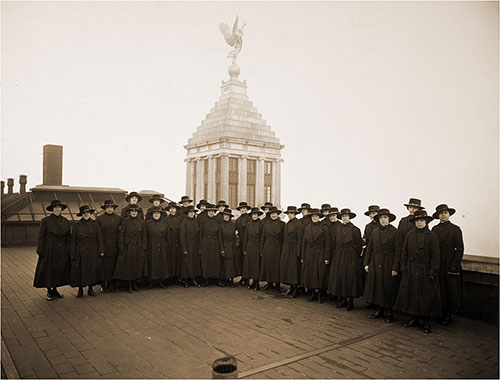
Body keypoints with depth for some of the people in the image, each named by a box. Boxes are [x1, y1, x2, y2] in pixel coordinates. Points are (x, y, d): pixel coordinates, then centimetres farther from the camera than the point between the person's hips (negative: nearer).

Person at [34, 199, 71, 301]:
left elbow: (68, 237, 10)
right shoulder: (46, 221, -5)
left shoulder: (65, 221, 6)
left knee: (59, 270, 9)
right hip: (49, 250, -4)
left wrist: (68, 250, 6)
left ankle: (55, 290, 23)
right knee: (48, 271, 4)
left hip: (62, 251, 4)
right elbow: (41, 236, -5)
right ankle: (49, 292, 18)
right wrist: (41, 251, -9)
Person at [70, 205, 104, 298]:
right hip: (80, 252, 0)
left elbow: (99, 238, 3)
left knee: (92, 270, 6)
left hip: (92, 251, 1)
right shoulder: (77, 225, 1)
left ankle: (91, 289, 20)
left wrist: (101, 251, -1)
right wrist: (73, 253, -2)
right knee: (79, 270, 2)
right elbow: (73, 240, 3)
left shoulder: (94, 224, 2)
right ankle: (80, 290, 17)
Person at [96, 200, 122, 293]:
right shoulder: (99, 218, 3)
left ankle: (110, 284, 14)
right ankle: (103, 285, 9)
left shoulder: (118, 218, 8)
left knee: (112, 265, 5)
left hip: (114, 246, 2)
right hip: (103, 246, -1)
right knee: (103, 266, 0)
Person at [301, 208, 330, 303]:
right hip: (309, 255, 3)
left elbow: (327, 244, -3)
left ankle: (319, 295, 13)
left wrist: (326, 258, -8)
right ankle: (312, 294, 18)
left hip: (320, 254, -3)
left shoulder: (324, 228, -2)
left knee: (319, 275, 0)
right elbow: (304, 243, 9)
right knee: (309, 274, 5)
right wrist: (302, 257, 5)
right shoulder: (307, 228, 7)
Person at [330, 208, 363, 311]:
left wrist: (354, 257, 0)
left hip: (350, 258, -6)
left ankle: (350, 301, 7)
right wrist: (337, 255, 11)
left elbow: (359, 245, -4)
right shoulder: (339, 229, 10)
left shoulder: (355, 230, -8)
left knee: (349, 278, -2)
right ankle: (342, 299, 17)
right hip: (339, 258, 6)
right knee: (339, 277, 7)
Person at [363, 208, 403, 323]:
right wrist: (366, 263, 7)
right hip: (375, 265, 5)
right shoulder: (375, 232, 8)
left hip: (389, 265, -4)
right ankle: (379, 310, 23)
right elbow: (369, 248, 12)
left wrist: (395, 268, -12)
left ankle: (388, 312, 17)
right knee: (376, 287, 9)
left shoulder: (396, 233, -6)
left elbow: (398, 252, -8)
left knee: (388, 289, 2)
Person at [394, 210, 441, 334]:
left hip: (425, 271, -3)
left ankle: (426, 322, 16)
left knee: (426, 296, 2)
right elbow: (404, 252, 8)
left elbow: (435, 256, -6)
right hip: (411, 271, 4)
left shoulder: (431, 236, -5)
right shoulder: (410, 235, 5)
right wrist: (404, 268, 4)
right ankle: (414, 318, 24)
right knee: (410, 294, 9)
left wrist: (433, 273, -10)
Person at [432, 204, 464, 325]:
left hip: (450, 264, -3)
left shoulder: (455, 229, -3)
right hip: (436, 264, 3)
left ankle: (448, 314, 15)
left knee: (450, 289, 3)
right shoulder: (435, 229, 8)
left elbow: (459, 249, -4)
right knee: (438, 289, 6)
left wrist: (455, 265, -10)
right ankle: (440, 312, 17)